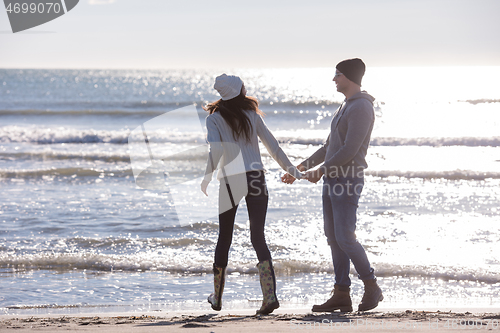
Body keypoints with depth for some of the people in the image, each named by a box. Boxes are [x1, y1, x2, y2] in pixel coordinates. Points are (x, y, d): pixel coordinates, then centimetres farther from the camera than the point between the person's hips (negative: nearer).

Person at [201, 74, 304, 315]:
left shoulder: (215, 119, -2)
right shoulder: (252, 115, 7)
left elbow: (216, 150, -18)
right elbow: (273, 147, 8)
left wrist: (207, 177, -10)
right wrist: (293, 171, 16)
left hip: (231, 181, -2)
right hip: (256, 179, 2)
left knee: (224, 238, 13)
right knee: (258, 238, 1)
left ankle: (217, 297, 22)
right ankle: (269, 295, -16)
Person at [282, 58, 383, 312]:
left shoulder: (361, 108, -13)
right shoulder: (346, 106, 19)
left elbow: (349, 150, -20)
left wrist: (320, 171, -11)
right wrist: (300, 168, 23)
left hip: (347, 181, -10)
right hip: (332, 180, 10)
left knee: (345, 238, -11)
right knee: (333, 237, 6)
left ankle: (371, 287, 3)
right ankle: (341, 294, 8)